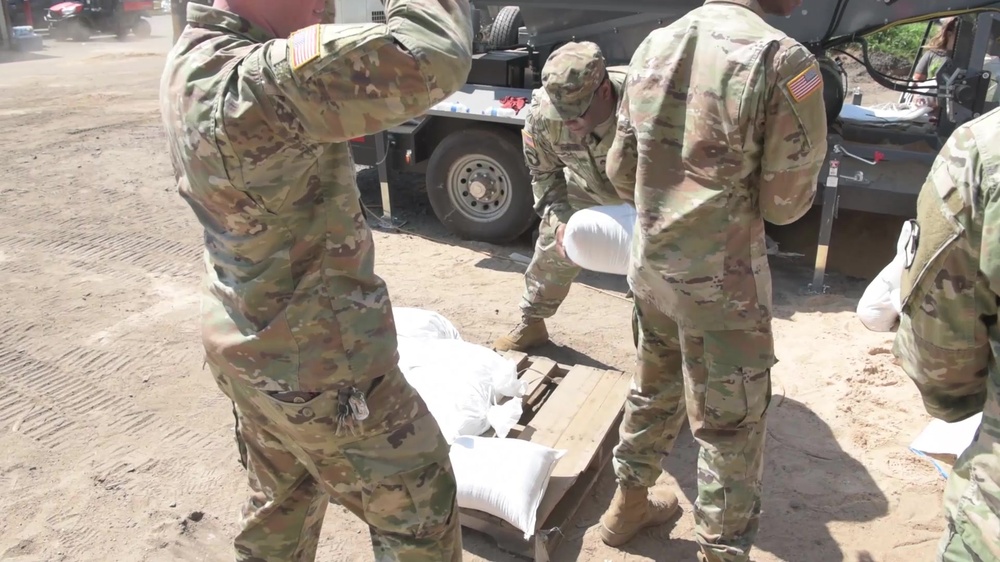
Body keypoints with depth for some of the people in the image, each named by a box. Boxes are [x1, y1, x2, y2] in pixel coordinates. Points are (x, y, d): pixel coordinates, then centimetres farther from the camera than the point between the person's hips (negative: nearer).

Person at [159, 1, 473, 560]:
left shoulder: (191, 56, -1)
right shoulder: (256, 84, -31)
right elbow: (433, 60, -35)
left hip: (247, 345, 9)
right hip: (317, 364, -9)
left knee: (281, 501, 30)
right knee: (419, 512, 12)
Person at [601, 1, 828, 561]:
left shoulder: (654, 46, 2)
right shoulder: (784, 60, -17)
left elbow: (621, 170, 8)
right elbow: (785, 203, -12)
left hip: (652, 263, 7)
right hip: (722, 281, -7)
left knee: (655, 388, 26)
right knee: (731, 427, 10)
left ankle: (629, 504, 44)